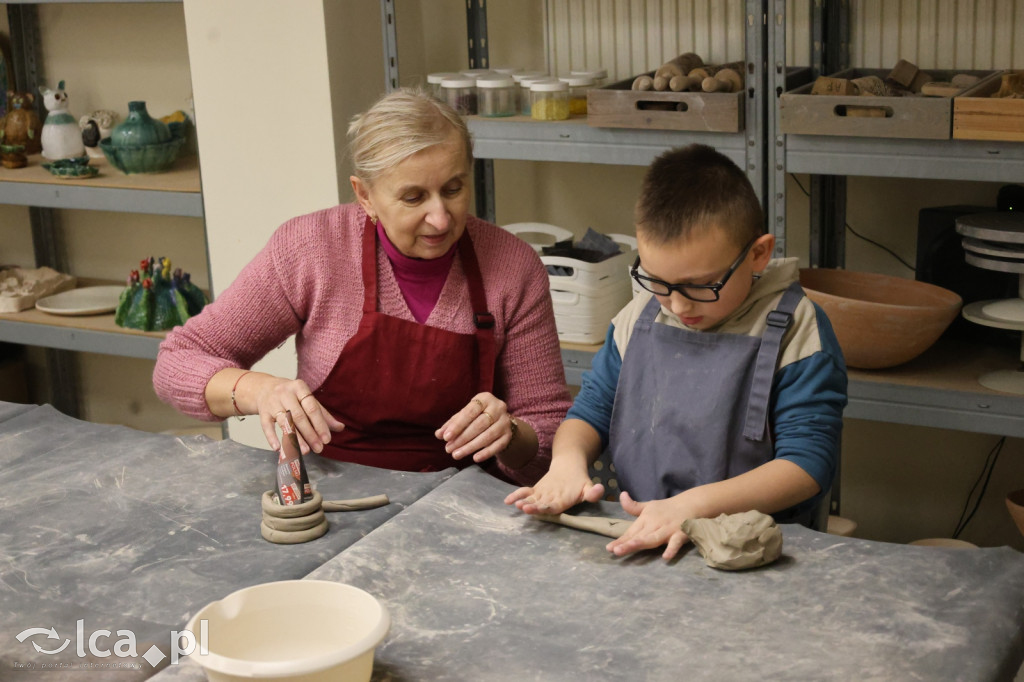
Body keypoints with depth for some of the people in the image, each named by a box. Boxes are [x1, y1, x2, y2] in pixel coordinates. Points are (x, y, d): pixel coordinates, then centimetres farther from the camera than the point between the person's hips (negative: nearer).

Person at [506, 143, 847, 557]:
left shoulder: (794, 330, -7)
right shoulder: (640, 317, 9)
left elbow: (808, 461, -12)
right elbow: (593, 408, 19)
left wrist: (695, 504, -24)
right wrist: (568, 460, -5)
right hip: (632, 537, 4)